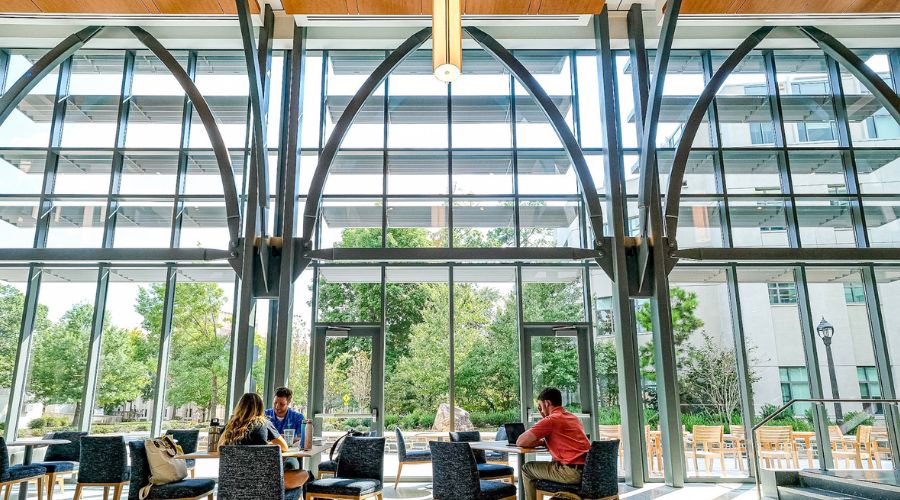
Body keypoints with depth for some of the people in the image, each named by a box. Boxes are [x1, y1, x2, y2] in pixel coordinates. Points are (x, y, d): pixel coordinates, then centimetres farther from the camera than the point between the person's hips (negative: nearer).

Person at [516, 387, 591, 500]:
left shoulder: (551, 420, -7)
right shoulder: (574, 418, 17)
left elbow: (520, 442, -8)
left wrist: (540, 442, 10)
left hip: (573, 472, -8)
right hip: (587, 469, 8)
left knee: (527, 469, 10)